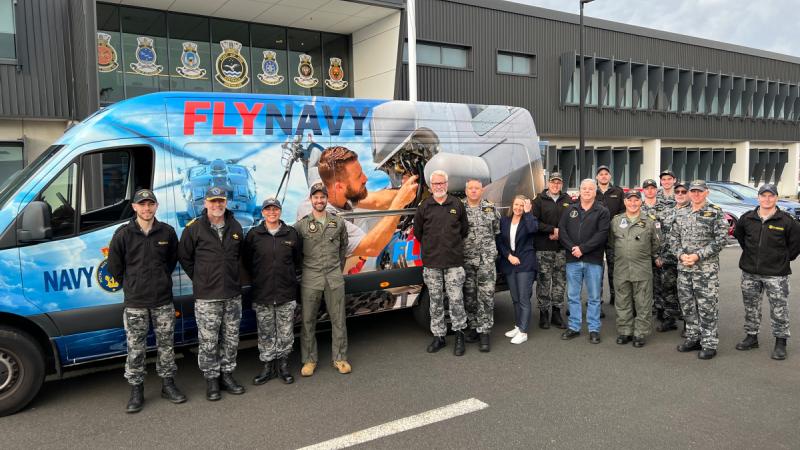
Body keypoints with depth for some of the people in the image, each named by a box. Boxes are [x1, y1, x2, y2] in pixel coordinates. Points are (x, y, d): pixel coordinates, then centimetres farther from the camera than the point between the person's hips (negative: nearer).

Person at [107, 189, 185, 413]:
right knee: (135, 349, 4)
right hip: (135, 303, -2)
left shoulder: (167, 232, 1)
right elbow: (114, 265, 3)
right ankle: (136, 391, 16)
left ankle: (168, 384, 23)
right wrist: (131, 285, 7)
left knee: (166, 345, 10)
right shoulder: (123, 233, -5)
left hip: (163, 300, 2)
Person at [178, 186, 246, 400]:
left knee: (231, 339, 11)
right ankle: (211, 379, 15)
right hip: (206, 296, -4)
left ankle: (227, 375, 25)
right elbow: (184, 257, 4)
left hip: (233, 294, 4)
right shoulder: (194, 228, -4)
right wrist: (199, 278, 4)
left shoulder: (235, 227, 9)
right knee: (208, 341, 1)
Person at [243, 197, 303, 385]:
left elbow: (298, 260, 13)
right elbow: (247, 262, 9)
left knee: (286, 334, 7)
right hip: (262, 295, 0)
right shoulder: (253, 235, 0)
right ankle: (268, 366, 21)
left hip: (287, 294, 1)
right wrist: (257, 280, 8)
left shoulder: (292, 234, 3)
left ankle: (283, 365, 22)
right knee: (266, 334, 8)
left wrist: (290, 277, 10)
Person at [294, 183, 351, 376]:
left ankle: (340, 358, 17)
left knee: (339, 319, 5)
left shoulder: (338, 222, 6)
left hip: (334, 277, 2)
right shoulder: (301, 225, -1)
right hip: (310, 278, -1)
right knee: (308, 320, 4)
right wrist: (304, 267, 4)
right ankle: (309, 360, 16)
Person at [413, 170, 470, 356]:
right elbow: (417, 231, 12)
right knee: (435, 301, 8)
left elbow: (464, 230, 14)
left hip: (454, 261, -1)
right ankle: (439, 336, 19)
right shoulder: (424, 206, 4)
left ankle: (459, 334, 14)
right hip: (431, 263, 1)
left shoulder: (457, 205, 5)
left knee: (456, 299, -2)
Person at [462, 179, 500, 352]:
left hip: (487, 259, -1)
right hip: (466, 259, 1)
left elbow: (497, 230, 15)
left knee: (486, 296, -6)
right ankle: (474, 328, 22)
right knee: (469, 296, 8)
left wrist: (491, 249, 12)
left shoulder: (491, 208, 6)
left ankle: (484, 333, -1)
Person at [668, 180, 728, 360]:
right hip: (683, 268, 6)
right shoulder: (681, 215, 11)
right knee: (687, 305, 13)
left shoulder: (716, 213, -5)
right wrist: (681, 255, -6)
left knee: (707, 307, -1)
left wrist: (698, 256, -16)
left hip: (706, 269, -5)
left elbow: (720, 241, -10)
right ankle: (693, 338, 26)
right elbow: (673, 238, 11)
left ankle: (709, 344, 9)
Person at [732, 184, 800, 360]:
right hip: (750, 272, 4)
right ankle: (751, 337, 27)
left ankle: (780, 343, 14)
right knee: (751, 307, 14)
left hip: (776, 274, -4)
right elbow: (738, 234, 20)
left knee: (779, 310, 2)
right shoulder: (747, 218, 3)